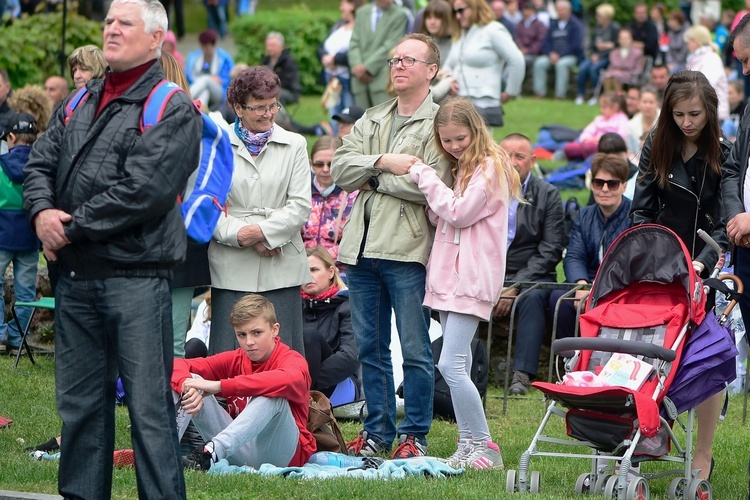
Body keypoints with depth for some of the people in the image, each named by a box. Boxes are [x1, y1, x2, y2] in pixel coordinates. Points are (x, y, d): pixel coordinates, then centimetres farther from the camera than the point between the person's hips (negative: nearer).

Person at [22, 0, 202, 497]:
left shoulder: (173, 110, -5)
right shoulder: (81, 104, 18)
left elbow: (144, 190, -17)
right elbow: (40, 163, 14)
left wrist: (73, 226, -13)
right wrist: (43, 211, -8)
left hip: (135, 275, -7)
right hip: (76, 276, 7)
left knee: (148, 405, -7)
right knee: (79, 400, 12)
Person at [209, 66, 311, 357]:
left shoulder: (294, 145, 10)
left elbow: (300, 206, 3)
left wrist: (262, 231, -11)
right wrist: (240, 235, -14)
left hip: (281, 267, 1)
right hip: (231, 268, -1)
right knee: (227, 354, -3)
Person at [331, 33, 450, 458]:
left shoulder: (440, 123, -3)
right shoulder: (371, 120, 19)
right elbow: (340, 168, 6)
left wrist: (373, 179, -5)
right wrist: (383, 162, -10)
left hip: (408, 248, -6)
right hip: (363, 247, 6)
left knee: (415, 351, -3)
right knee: (371, 348, 11)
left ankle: (415, 435, 6)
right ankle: (378, 431, 19)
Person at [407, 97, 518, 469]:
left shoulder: (490, 167, -8)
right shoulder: (460, 168, 19)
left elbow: (459, 213, -15)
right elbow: (440, 218, 18)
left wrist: (425, 177, -8)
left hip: (473, 277, -9)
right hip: (450, 273, 9)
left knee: (451, 365, -15)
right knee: (458, 365, 8)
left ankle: (484, 447, -11)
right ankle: (468, 445, 11)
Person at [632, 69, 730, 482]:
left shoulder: (724, 155, -6)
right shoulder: (656, 147, 3)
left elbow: (726, 223, -9)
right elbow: (641, 210, 4)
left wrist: (702, 263, -22)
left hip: (705, 268, -2)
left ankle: (703, 454, 3)